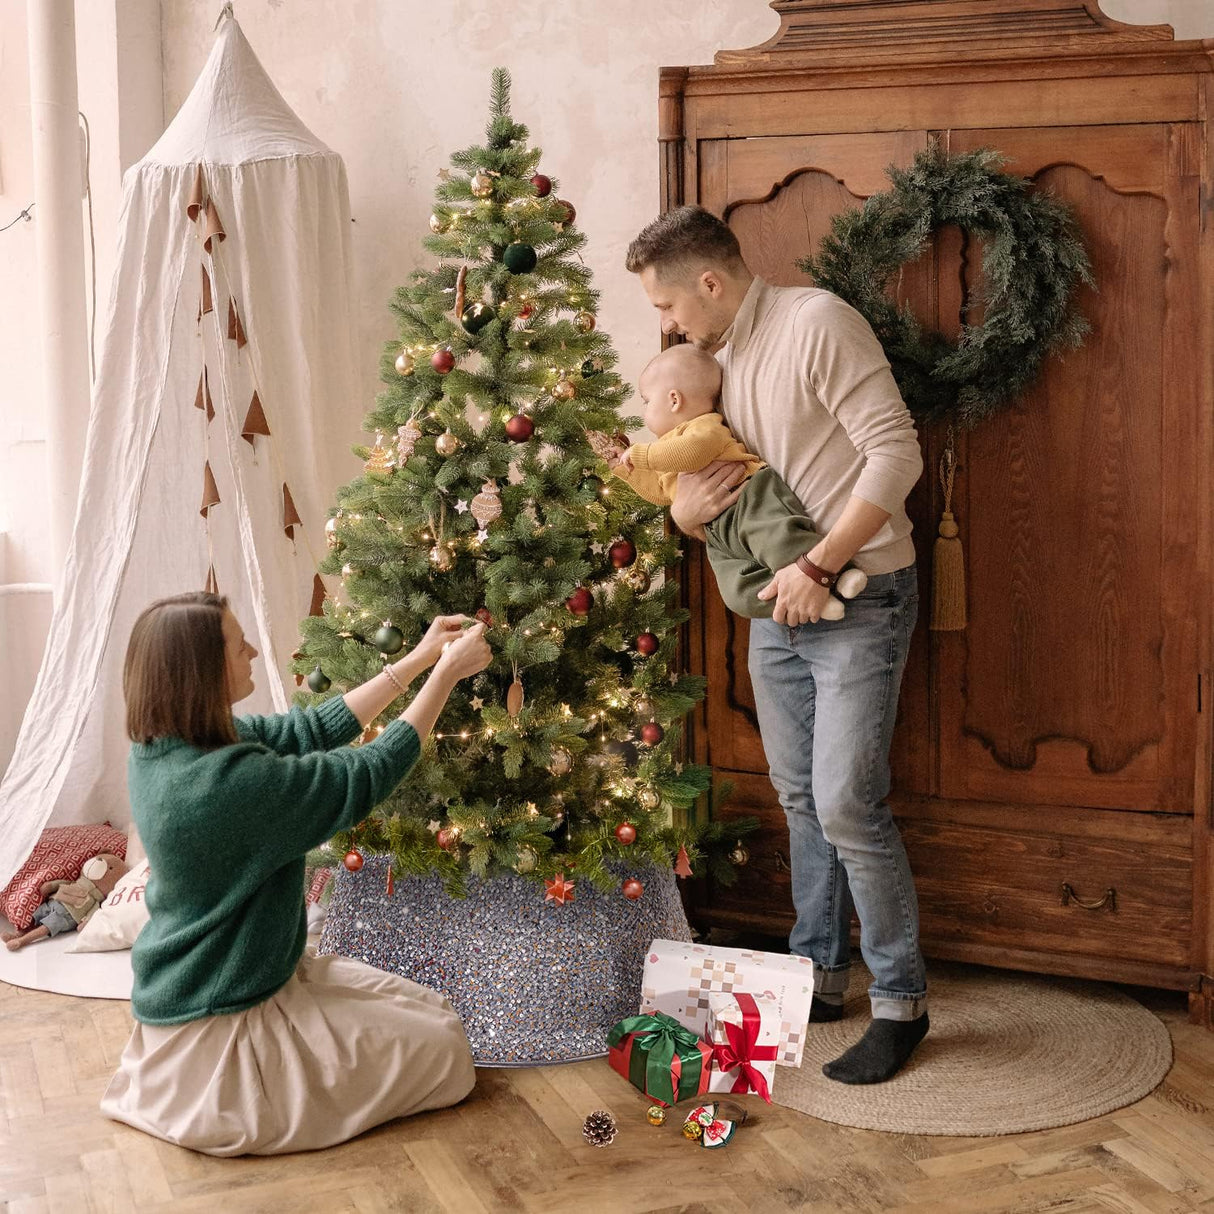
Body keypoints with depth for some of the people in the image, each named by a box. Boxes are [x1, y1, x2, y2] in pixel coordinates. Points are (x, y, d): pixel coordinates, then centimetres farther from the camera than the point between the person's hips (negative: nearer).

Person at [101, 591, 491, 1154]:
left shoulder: (163, 746, -4)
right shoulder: (229, 780, -33)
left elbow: (313, 731, 2)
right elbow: (373, 772, -22)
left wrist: (418, 658, 1)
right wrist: (447, 673, -12)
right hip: (217, 1028, -9)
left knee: (432, 1012, 16)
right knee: (445, 1053, -1)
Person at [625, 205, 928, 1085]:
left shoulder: (816, 322, -14)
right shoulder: (720, 359, 11)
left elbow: (896, 452, -20)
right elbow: (709, 489, 16)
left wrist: (820, 565, -22)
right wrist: (683, 509, -9)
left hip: (858, 595, -8)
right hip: (778, 605, 8)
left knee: (847, 803, -10)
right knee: (801, 799, 13)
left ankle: (901, 1001, 4)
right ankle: (820, 975, 26)